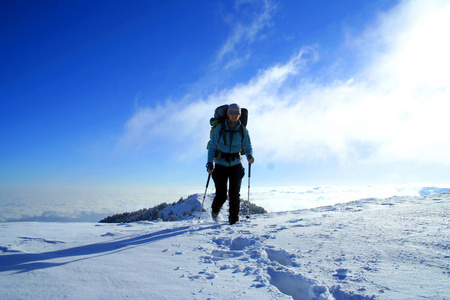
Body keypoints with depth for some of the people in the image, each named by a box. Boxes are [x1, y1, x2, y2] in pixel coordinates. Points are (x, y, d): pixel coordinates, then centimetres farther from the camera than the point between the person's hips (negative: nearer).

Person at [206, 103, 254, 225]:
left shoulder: (243, 130, 0)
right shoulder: (220, 128, -4)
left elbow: (248, 147, 7)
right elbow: (212, 146, -1)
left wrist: (249, 156, -17)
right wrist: (210, 163, -13)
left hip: (236, 165, 1)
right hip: (221, 165, -1)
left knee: (235, 194, -3)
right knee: (221, 195, -3)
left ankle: (234, 219, 14)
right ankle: (215, 210, 31)